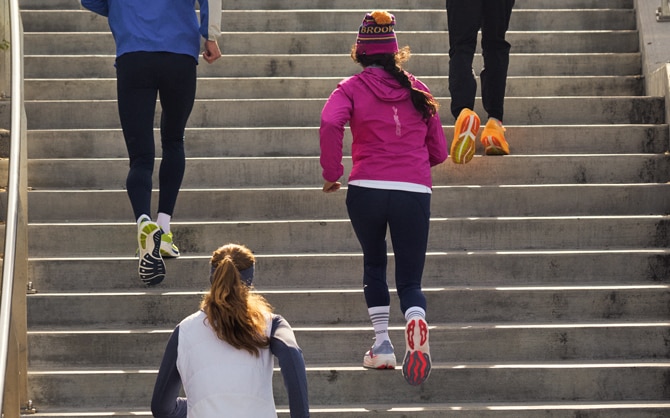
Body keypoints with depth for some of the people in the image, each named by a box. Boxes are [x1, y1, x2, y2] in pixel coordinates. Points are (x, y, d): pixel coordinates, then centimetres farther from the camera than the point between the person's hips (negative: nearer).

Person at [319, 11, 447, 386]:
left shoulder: (352, 88, 6)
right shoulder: (417, 89, 14)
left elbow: (330, 123, -16)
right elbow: (439, 151, 17)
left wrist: (332, 172, -5)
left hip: (367, 189, -1)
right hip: (415, 191, 1)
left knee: (374, 264, 23)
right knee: (410, 278, 6)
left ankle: (382, 343, 15)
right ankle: (416, 319, -27)